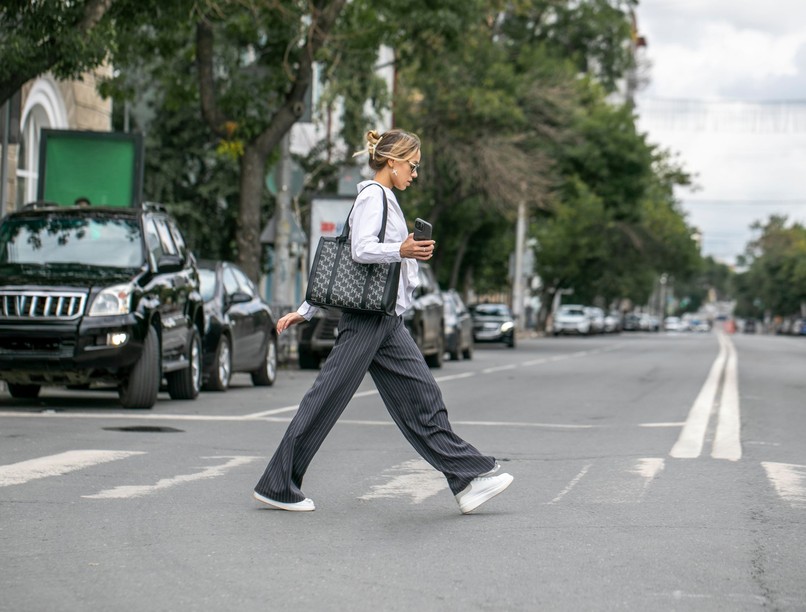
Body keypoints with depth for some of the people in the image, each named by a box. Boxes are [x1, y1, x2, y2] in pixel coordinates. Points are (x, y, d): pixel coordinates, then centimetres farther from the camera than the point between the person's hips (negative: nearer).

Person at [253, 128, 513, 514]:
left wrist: (305, 311, 21)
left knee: (421, 396, 4)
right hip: (368, 314, -10)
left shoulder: (384, 200, 23)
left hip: (388, 322, 10)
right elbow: (361, 250, -21)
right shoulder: (372, 196, -6)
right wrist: (402, 251, -36)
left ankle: (468, 479, 1)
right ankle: (277, 486, 1)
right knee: (326, 399, -5)